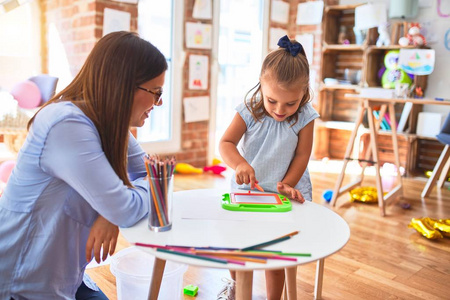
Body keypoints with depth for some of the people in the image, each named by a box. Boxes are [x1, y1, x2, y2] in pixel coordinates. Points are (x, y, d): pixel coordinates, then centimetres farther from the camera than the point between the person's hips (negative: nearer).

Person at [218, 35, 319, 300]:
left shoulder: (305, 117, -12)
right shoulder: (249, 111, -13)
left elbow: (301, 155, -8)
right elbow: (226, 143, -15)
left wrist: (287, 185, -20)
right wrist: (239, 165, -34)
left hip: (286, 191, -2)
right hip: (247, 189, 2)